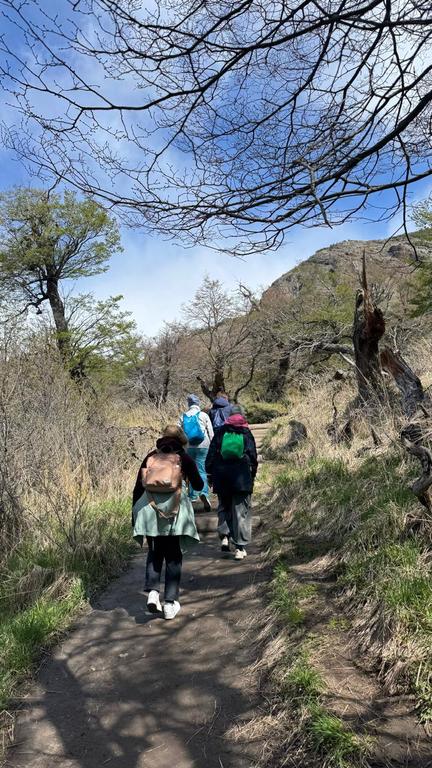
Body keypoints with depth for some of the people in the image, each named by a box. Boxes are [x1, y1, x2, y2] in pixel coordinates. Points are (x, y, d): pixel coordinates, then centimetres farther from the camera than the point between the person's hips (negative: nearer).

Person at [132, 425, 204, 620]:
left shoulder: (151, 457, 11)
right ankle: (170, 604, 9)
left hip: (150, 510, 2)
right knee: (173, 557, 10)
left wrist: (135, 514, 19)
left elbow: (138, 488, 11)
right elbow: (198, 486, 14)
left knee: (154, 553, 19)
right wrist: (191, 471, 32)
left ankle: (152, 592, 2)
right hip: (176, 511, -2)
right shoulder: (184, 459, 5)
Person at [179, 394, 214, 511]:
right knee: (202, 471, -3)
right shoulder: (204, 415, 1)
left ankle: (192, 496, 17)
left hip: (188, 447, 2)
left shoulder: (183, 417, 7)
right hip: (203, 446, -2)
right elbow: (211, 433, 2)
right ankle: (204, 493, -23)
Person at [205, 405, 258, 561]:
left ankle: (224, 536, 5)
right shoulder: (246, 433, 2)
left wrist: (210, 473, 12)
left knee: (224, 507, 20)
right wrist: (252, 475, 12)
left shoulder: (220, 432, 3)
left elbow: (211, 454, 5)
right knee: (241, 511, 3)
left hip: (222, 478, 1)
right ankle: (240, 548, 3)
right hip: (241, 478, -1)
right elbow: (253, 457, 3)